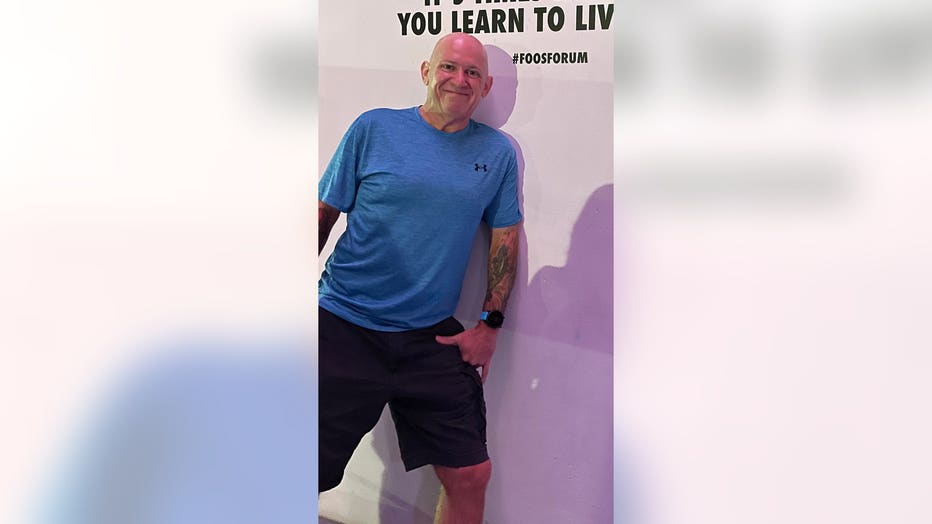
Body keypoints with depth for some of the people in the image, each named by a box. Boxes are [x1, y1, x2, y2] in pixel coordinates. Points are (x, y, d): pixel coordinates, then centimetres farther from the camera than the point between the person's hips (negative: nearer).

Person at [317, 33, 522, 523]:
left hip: (432, 337, 2)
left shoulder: (499, 153, 7)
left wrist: (489, 324, 4)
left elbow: (506, 238, 11)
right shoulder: (373, 128, 0)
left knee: (471, 475, 1)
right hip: (344, 328, -2)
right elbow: (325, 214, 4)